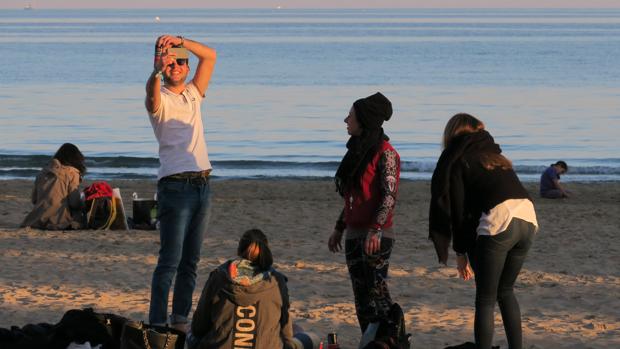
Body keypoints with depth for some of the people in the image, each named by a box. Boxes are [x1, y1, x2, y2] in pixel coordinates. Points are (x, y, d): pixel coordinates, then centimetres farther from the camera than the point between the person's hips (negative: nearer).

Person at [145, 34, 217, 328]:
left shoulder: (193, 94, 16)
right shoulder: (160, 98, -1)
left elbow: (210, 56, 13)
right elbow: (151, 92, -26)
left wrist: (181, 41, -4)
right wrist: (157, 71, -48)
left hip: (202, 184, 6)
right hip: (175, 185, -6)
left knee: (190, 260, 8)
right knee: (170, 260, -11)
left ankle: (181, 319, 12)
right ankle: (157, 322, -12)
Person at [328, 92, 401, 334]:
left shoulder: (384, 153, -10)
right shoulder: (358, 150, 16)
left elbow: (390, 196, -16)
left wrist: (375, 230, -24)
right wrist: (339, 229, 21)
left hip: (376, 235, -9)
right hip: (354, 233, 9)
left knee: (376, 292, -11)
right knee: (361, 296, 8)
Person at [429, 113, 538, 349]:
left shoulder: (457, 160, 7)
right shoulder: (493, 153, 27)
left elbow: (458, 210, 3)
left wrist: (460, 252, 10)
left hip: (498, 221, -6)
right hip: (527, 217, 6)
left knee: (485, 300, 3)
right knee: (506, 291, 24)